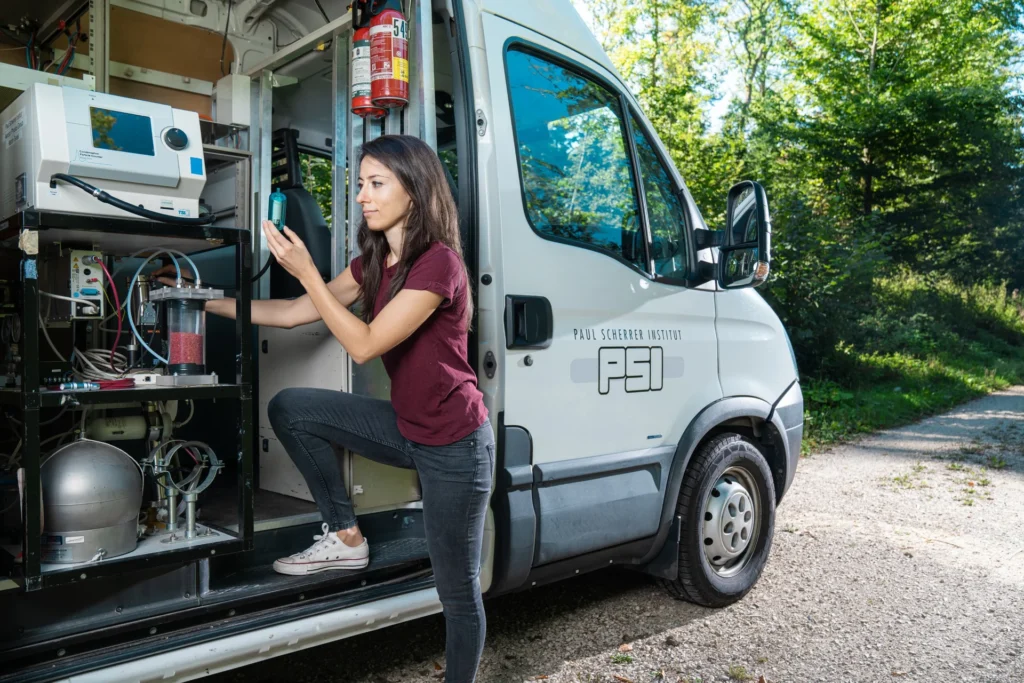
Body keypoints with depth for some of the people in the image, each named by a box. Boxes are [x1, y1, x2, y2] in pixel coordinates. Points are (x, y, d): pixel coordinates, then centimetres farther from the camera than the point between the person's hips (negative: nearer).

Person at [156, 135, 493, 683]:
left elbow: (364, 344, -23)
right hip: (406, 427, 8)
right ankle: (345, 538, 10)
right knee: (290, 408, 0)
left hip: (453, 447, -8)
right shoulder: (373, 262, 6)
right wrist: (205, 300, 9)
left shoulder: (438, 262, -20)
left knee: (457, 591, 4)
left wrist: (305, 270, -21)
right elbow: (294, 313, 9)